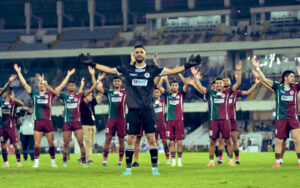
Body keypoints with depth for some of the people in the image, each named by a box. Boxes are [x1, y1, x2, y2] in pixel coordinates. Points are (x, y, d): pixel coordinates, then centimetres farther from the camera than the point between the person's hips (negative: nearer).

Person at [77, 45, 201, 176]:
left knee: (151, 139, -3)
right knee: (130, 139, 1)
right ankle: (128, 168, 9)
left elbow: (171, 71, 6)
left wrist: (187, 65, -2)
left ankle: (154, 168, 4)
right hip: (133, 109, 1)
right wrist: (91, 64, 7)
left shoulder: (152, 70, 7)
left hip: (148, 109, -1)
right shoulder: (127, 70, 9)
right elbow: (108, 70, 12)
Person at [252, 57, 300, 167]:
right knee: (279, 141, 1)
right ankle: (277, 161, 9)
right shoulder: (278, 86, 4)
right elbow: (264, 79, 1)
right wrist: (257, 68, -5)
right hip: (281, 118, -1)